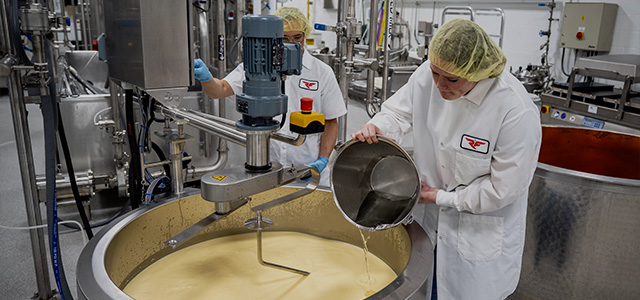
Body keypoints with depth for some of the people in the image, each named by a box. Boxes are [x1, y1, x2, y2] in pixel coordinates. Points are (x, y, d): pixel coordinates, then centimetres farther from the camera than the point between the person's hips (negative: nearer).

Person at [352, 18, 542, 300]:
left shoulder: (517, 112, -30)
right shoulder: (428, 74, -16)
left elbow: (503, 188, -22)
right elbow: (400, 111, 1)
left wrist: (440, 197, -15)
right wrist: (377, 127, -22)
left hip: (481, 230, -4)